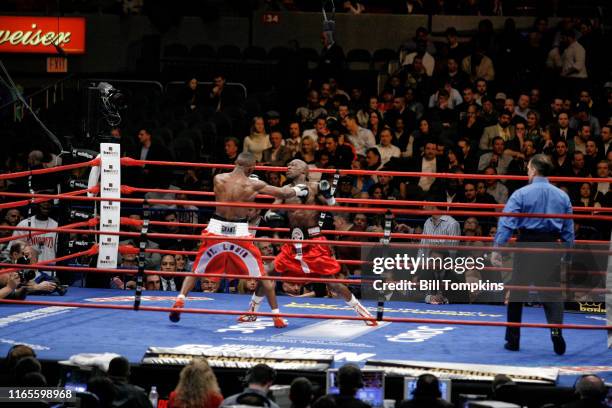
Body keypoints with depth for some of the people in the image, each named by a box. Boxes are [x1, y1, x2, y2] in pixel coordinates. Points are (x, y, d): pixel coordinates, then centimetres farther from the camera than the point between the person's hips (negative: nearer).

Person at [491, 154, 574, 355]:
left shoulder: (521, 194, -6)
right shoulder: (562, 196, 5)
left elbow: (506, 223, -12)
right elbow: (569, 230, 9)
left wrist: (497, 248, -13)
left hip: (526, 247, -2)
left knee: (516, 293, 9)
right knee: (552, 291, 2)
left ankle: (513, 340, 14)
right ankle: (556, 329, -22)